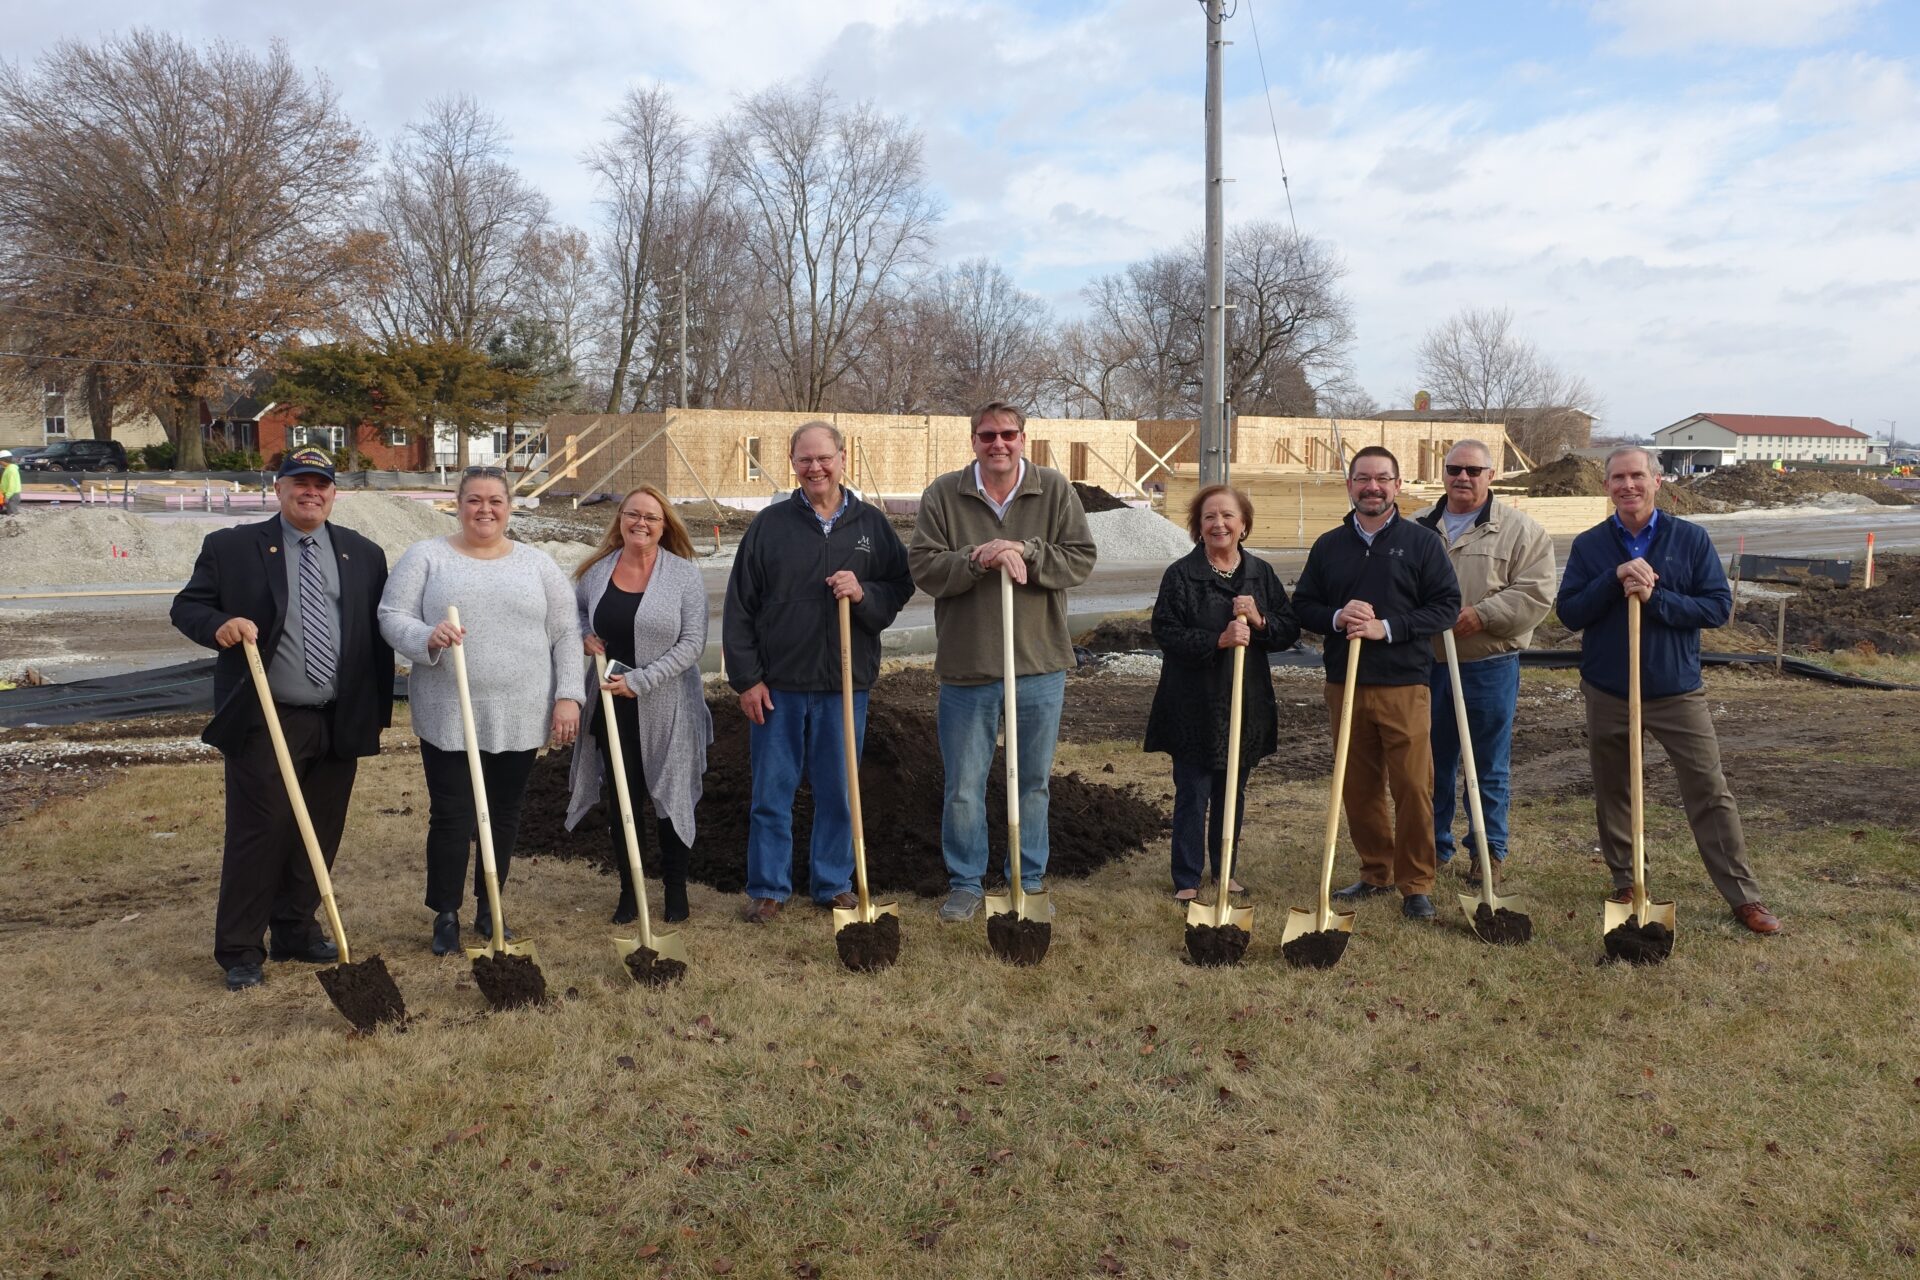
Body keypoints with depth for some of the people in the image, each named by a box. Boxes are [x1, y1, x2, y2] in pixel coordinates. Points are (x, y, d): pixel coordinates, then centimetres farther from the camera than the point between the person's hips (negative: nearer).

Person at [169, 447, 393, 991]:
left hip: (341, 723, 4)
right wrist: (220, 625, -22)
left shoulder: (364, 554, 9)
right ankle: (239, 950, 12)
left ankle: (295, 931, 27)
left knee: (321, 835, 11)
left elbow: (380, 635, 11)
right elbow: (186, 606, 2)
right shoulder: (231, 547, 1)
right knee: (258, 834, 0)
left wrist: (380, 712, 9)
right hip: (264, 721, -3)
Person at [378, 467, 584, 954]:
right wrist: (427, 637, -24)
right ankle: (445, 914, 18)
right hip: (448, 717, -2)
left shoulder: (538, 564, 7)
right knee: (450, 817, 1)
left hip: (520, 717, 2)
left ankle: (488, 907, 29)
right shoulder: (425, 557, 1)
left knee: (504, 815, 12)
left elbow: (565, 634, 6)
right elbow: (391, 617, -4)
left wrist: (568, 696, -2)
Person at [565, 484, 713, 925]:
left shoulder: (683, 574, -9)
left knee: (670, 796, 9)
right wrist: (585, 635, -1)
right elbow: (574, 610, 22)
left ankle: (675, 886, 26)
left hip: (666, 709, -3)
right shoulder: (597, 569, 3)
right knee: (621, 797, 12)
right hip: (612, 705, 3)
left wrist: (639, 680, -17)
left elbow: (693, 642, -13)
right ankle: (629, 889, 26)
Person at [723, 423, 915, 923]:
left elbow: (901, 587, 4)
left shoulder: (872, 523, 4)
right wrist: (747, 678, -5)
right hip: (778, 683, -1)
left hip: (845, 683, 1)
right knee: (771, 792, 8)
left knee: (838, 792, 11)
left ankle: (834, 884, 27)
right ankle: (768, 888, 22)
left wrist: (864, 595, -17)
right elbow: (739, 606, -1)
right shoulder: (770, 524, 0)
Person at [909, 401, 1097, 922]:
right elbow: (923, 567, -7)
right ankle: (965, 883, 24)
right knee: (963, 788, 7)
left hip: (1039, 666, 1)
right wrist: (978, 561, -21)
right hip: (966, 667, -1)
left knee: (1033, 782, 14)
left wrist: (1026, 554, -19)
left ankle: (1029, 881, 30)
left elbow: (1081, 560, -4)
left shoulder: (1054, 490, 0)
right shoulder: (943, 494, -2)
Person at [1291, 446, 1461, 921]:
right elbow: (1302, 605, 11)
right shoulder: (1328, 545, 10)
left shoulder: (1422, 542, 1)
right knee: (1359, 788, 10)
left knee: (1413, 787, -4)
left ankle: (1415, 884, 7)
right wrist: (1337, 617, -11)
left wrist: (1387, 627, -15)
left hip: (1404, 685, -3)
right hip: (1344, 685, 3)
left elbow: (1446, 605, -3)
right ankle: (1375, 873, 24)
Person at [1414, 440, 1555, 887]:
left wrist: (1482, 615, -20)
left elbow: (1535, 594, -11)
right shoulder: (1419, 528, 8)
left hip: (1489, 666, -3)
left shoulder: (1520, 530, -4)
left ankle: (1489, 850, 20)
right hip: (1428, 662, 4)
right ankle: (1434, 844, 26)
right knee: (1433, 761, 13)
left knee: (1490, 766, 7)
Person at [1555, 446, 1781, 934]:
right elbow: (1569, 613, -6)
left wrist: (1654, 599, -20)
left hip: (1678, 690, -1)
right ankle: (1625, 883, 26)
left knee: (1710, 792, 0)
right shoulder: (1589, 545, 1)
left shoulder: (1690, 538, -2)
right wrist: (1615, 578, -19)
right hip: (1607, 692, 1)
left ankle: (1743, 896, 8)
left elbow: (1719, 606, -7)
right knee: (1612, 793, 11)